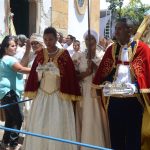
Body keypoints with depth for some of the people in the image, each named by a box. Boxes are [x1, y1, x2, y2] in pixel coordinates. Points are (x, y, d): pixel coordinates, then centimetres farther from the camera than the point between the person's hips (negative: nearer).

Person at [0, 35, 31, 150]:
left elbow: (21, 65, 9)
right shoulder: (9, 59, -12)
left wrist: (27, 51, 2)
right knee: (18, 118, -8)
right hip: (9, 92, -11)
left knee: (10, 119, 16)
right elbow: (21, 69, -23)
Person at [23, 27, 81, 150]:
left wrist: (69, 95, -10)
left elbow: (70, 76, -7)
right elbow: (34, 76, 10)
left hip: (59, 96, -3)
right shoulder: (40, 55, 6)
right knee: (39, 127, 6)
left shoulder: (64, 55, -5)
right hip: (42, 95, 3)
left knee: (58, 128, 0)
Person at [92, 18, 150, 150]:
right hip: (113, 99, 4)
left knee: (132, 138, 7)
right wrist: (100, 89, 2)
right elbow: (102, 72, 8)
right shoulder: (111, 49, 10)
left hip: (133, 100, -4)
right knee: (115, 137, 13)